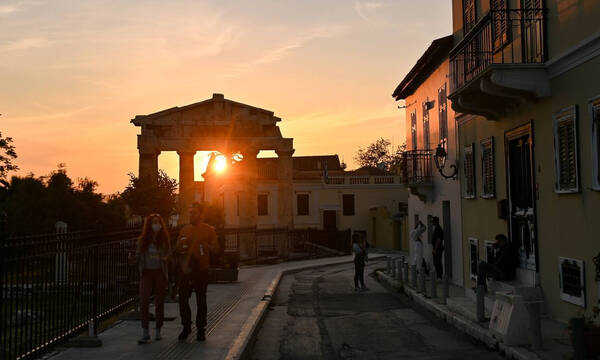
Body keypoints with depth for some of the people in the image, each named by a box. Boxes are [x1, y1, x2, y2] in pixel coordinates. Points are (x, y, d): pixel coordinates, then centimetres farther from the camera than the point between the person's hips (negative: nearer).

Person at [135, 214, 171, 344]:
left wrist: (165, 258, -13)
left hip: (160, 272, 0)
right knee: (144, 302, -10)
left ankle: (158, 331, 17)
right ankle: (145, 332, -5)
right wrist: (135, 259, -10)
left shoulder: (164, 239, 4)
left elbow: (169, 254, 7)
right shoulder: (143, 240, 5)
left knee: (159, 302, 6)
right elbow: (138, 256, 10)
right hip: (146, 273, 0)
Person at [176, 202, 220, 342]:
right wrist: (182, 264, -2)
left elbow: (216, 249, 1)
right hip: (184, 271, 3)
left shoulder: (208, 230, 3)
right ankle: (186, 326, 17)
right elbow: (177, 250, 15)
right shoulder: (184, 230, 12)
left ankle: (201, 329, 12)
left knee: (201, 301, 3)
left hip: (201, 270, -3)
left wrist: (205, 245, -17)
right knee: (183, 299, 2)